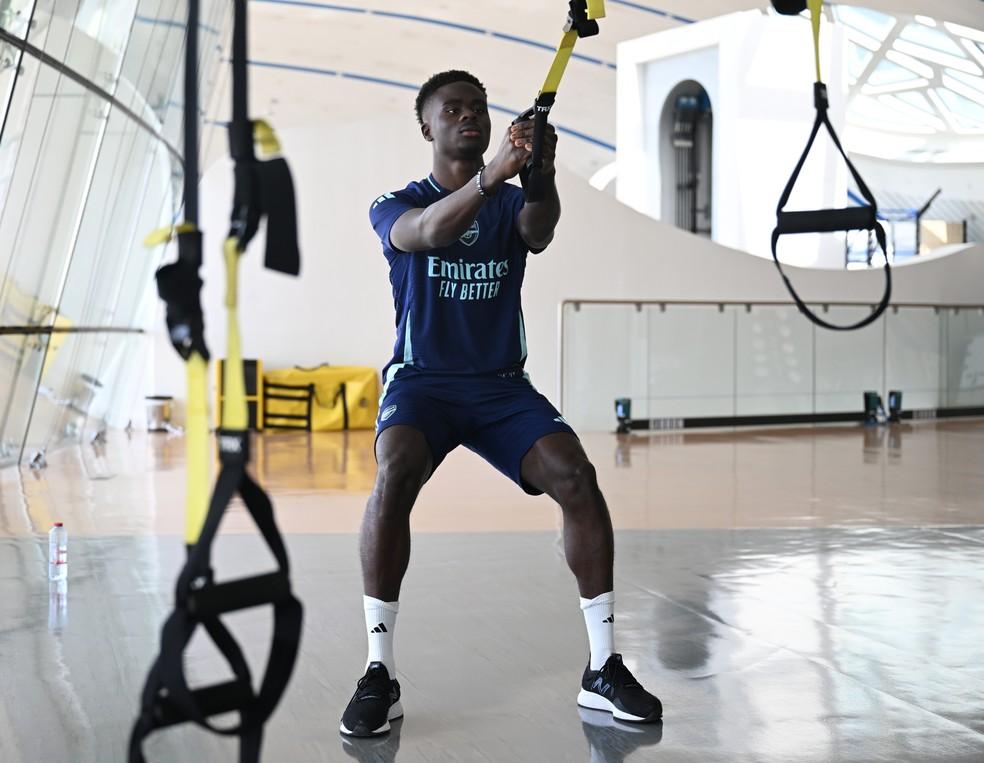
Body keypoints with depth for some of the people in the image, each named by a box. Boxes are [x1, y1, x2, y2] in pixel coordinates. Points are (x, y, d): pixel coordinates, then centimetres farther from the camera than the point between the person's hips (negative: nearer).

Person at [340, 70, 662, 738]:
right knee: (396, 474, -33)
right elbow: (428, 231, -24)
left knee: (576, 474, -23)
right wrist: (495, 172, -42)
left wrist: (543, 173, -39)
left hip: (502, 383, 2)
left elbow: (537, 234, -17)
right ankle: (379, 675, -25)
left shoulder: (513, 202, 9)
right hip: (421, 381, -2)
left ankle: (603, 669, -11)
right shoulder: (397, 206, 2)